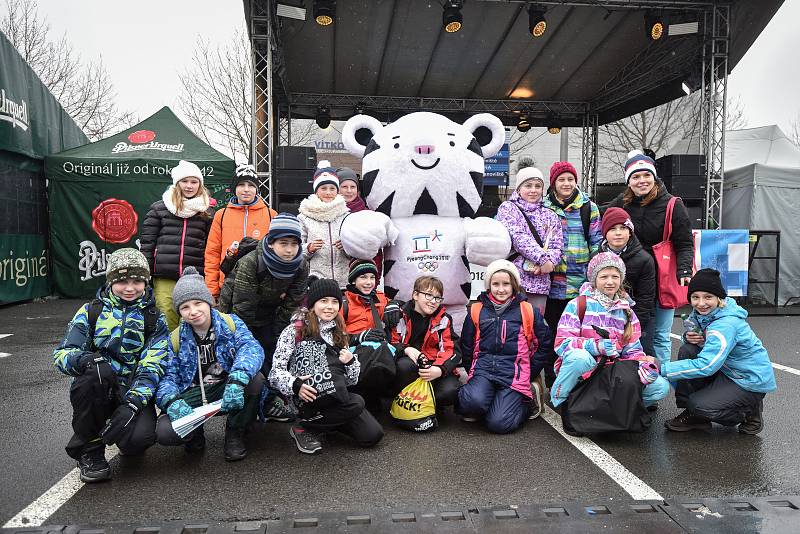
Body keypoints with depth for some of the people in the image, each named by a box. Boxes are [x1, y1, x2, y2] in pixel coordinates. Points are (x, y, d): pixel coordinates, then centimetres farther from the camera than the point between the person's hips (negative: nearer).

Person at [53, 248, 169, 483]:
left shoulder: (154, 319, 3)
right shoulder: (91, 311, 5)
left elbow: (152, 366, -9)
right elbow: (62, 353, -3)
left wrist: (133, 402, -25)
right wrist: (84, 359, -28)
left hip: (133, 392, 0)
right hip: (94, 390, 0)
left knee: (140, 437, -29)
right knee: (97, 371, -34)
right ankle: (89, 448, -13)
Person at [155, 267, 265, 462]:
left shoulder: (230, 323, -4)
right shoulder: (176, 339, 1)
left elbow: (251, 347, -22)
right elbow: (168, 376, -2)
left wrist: (237, 379, -42)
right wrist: (170, 401, -27)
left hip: (229, 393, 0)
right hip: (193, 396, 1)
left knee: (255, 379, -32)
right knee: (164, 432, -29)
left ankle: (234, 434, -5)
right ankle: (195, 434, 11)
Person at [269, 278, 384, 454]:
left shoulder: (338, 334, 18)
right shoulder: (295, 331, 1)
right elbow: (276, 370, -7)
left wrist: (351, 362, -4)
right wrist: (295, 385, -27)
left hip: (338, 397, 6)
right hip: (311, 399, -5)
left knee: (372, 435, -10)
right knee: (356, 404, -29)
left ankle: (330, 421, 12)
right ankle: (304, 427, -9)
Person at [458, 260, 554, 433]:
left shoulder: (528, 311, 6)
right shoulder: (477, 311, 9)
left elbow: (545, 345, 10)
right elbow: (466, 346, 15)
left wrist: (528, 373, 5)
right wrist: (473, 373, 7)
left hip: (514, 372, -1)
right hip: (484, 368, 1)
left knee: (498, 423, -17)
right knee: (473, 401, -33)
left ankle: (528, 398, 11)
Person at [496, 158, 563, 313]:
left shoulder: (550, 216, 19)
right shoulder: (507, 208, 6)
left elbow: (556, 247, 9)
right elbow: (516, 237, -9)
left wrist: (544, 264, -12)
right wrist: (543, 259, -16)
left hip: (539, 282, 4)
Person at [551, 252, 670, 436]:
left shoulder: (626, 312, 11)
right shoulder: (578, 305, -6)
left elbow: (633, 350, 8)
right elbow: (562, 344, -16)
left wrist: (644, 363, -15)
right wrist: (597, 346, -29)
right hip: (579, 370, -4)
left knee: (661, 387, -14)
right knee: (579, 356, -40)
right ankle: (561, 404, -14)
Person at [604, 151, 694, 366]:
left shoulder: (672, 205, -6)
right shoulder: (621, 204, 4)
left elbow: (685, 244, -6)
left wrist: (684, 271, -20)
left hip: (662, 281, -3)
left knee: (659, 336, 5)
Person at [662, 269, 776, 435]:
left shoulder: (726, 325, -30)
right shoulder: (701, 313, -4)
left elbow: (706, 366, -35)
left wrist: (662, 368, -35)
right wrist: (689, 337, -18)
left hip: (752, 380, -8)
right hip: (726, 370, 8)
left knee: (700, 405, -22)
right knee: (687, 350, -13)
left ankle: (750, 410, 6)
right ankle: (692, 414, -3)